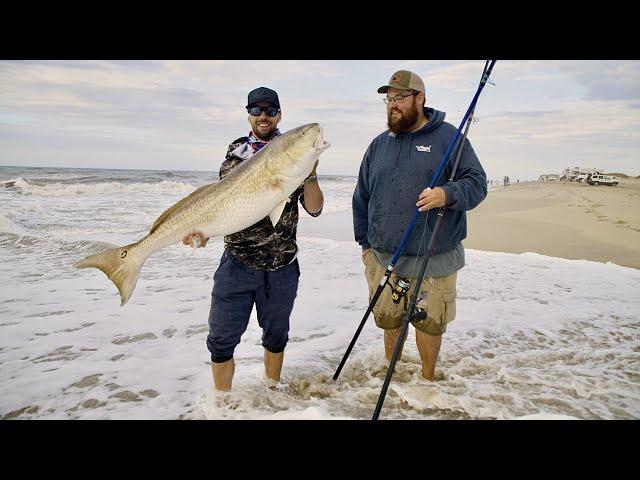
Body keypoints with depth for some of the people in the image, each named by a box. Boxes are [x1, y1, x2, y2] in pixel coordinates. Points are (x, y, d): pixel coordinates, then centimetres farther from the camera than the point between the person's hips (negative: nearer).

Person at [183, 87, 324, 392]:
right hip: (237, 262, 0)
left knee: (276, 335, 16)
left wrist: (310, 173, -18)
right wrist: (204, 228, -17)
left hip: (282, 266, 0)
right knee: (222, 338, 4)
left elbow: (314, 208, -4)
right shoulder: (236, 152, 5)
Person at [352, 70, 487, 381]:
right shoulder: (379, 144, 12)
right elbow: (362, 196, 16)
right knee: (389, 319, 14)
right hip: (383, 258, 3)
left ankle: (427, 379, 31)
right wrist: (365, 242, 14)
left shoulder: (448, 137, 0)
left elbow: (477, 183, -3)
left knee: (430, 322, 8)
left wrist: (448, 194, -25)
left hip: (434, 259, -3)